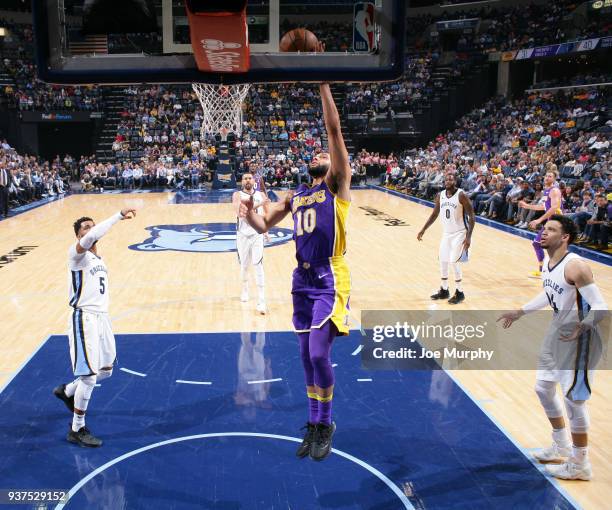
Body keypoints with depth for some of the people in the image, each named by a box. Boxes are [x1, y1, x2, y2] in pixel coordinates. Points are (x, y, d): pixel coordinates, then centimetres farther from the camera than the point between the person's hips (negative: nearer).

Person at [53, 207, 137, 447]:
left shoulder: (99, 258, 16)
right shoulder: (77, 253, -10)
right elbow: (91, 237, -33)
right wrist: (119, 215, -33)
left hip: (102, 317, 8)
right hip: (84, 318, -8)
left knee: (105, 370, 18)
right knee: (89, 375, -7)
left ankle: (67, 391, 41)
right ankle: (77, 430, 8)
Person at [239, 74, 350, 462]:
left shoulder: (337, 184, -2)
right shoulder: (295, 196, 16)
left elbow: (334, 129, -12)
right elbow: (263, 226, 18)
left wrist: (322, 82, -14)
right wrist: (249, 213, -4)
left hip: (329, 280, -7)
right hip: (302, 279, 7)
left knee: (319, 355, -10)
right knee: (307, 356, 11)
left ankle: (325, 425, 10)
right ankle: (315, 423, 26)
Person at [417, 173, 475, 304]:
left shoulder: (461, 195, -17)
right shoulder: (440, 196, 1)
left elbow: (471, 216, -15)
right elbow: (435, 214, 13)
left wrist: (469, 236, -22)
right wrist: (423, 230, 9)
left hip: (460, 234, -6)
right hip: (446, 233, 6)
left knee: (453, 262, -12)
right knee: (443, 262, 8)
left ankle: (460, 293, 3)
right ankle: (444, 291, 25)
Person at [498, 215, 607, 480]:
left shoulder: (575, 266, -25)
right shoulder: (547, 263, 2)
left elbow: (601, 308, -27)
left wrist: (583, 326, -44)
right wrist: (520, 312, 23)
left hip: (578, 339, -9)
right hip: (557, 332, 9)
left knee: (574, 400, -2)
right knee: (543, 388, 18)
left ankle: (580, 465, 16)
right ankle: (562, 448, 37)